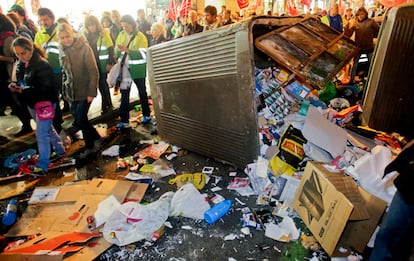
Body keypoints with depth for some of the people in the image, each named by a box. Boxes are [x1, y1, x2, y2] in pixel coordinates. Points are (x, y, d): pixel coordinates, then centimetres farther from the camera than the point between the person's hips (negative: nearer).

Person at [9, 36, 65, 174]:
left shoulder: (42, 65, -21)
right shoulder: (21, 64, 4)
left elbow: (44, 88, -24)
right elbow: (21, 81, 14)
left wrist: (23, 90, -29)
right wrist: (15, 86, -8)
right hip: (32, 104, 8)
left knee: (41, 134, -5)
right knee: (48, 129, 22)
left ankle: (42, 165, 3)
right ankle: (60, 150, 40)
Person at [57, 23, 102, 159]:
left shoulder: (84, 48, -12)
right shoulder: (62, 50, 6)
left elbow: (93, 71, -14)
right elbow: (64, 71, 16)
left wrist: (91, 92, -17)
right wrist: (65, 91, 11)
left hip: (85, 91, -6)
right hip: (71, 92, 6)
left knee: (80, 120, -8)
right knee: (78, 121, 8)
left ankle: (92, 144, 16)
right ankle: (90, 145, 26)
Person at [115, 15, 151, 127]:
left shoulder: (140, 37, -10)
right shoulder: (121, 35, 4)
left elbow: (143, 54, -20)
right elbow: (116, 52, 6)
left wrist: (127, 50, -28)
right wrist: (118, 50, -18)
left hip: (138, 69, -4)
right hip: (125, 68, 4)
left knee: (142, 92, 13)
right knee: (124, 94, 5)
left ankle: (146, 115, 30)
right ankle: (124, 120, 13)